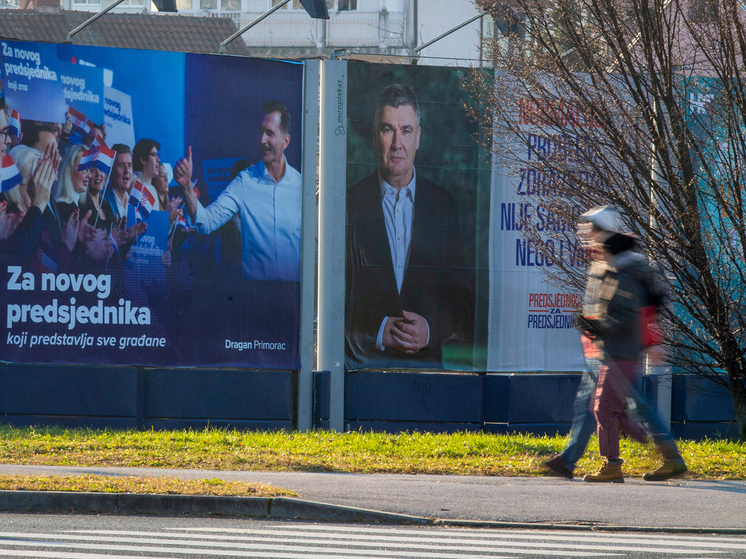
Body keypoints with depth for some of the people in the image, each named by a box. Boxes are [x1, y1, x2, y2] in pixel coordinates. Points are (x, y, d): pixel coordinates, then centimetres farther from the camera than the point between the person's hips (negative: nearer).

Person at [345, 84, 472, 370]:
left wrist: (431, 330, -7)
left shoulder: (443, 204, 12)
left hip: (426, 359, 2)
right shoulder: (350, 203, 5)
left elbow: (462, 297, 11)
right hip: (363, 360, -2)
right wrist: (378, 331, -12)